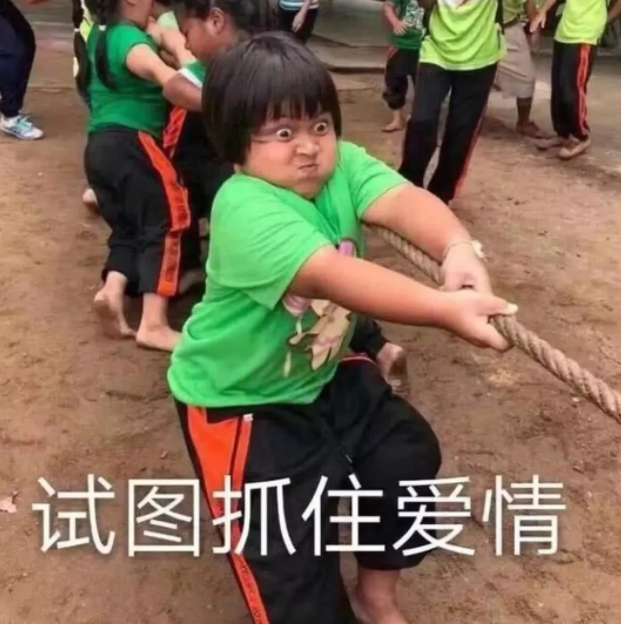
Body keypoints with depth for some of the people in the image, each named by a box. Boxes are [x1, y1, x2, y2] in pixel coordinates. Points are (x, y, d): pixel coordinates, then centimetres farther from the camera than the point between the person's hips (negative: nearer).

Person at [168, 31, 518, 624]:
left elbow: (402, 200, -30)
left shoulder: (342, 165, -10)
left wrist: (458, 249, -51)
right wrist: (446, 308, -55)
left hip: (322, 371, 7)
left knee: (407, 452, 8)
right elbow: (337, 277, -45)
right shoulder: (244, 208, -30)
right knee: (288, 532, -9)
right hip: (238, 395, -7)